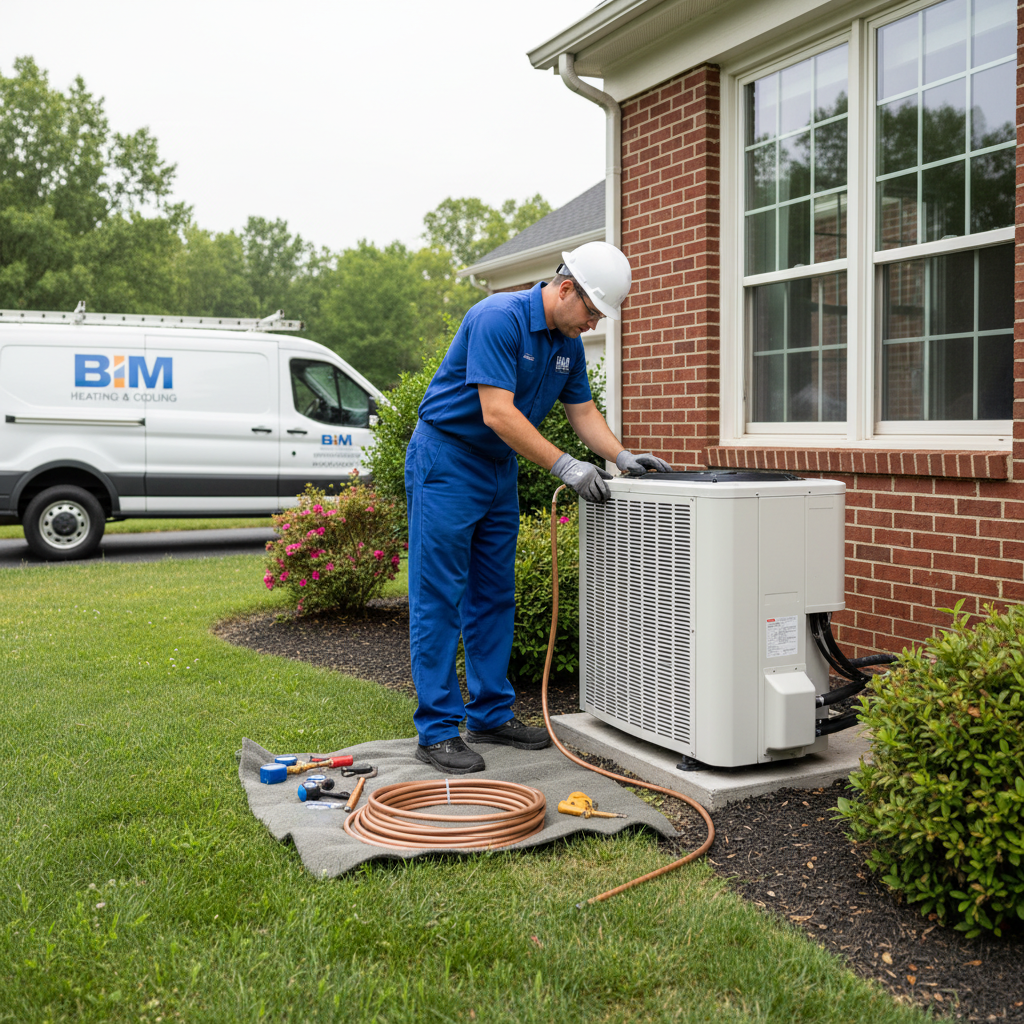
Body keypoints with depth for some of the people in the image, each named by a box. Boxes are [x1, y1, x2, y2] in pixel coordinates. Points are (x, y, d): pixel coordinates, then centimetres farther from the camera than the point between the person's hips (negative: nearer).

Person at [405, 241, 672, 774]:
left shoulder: (568, 342, 6)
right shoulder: (498, 318, -21)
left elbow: (583, 411, 12)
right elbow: (497, 414, -27)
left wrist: (623, 457, -4)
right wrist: (565, 466, -27)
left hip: (500, 469, 9)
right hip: (446, 460, -9)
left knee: (494, 597, 11)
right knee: (439, 599, -5)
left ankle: (491, 713, 20)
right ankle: (437, 729, -1)